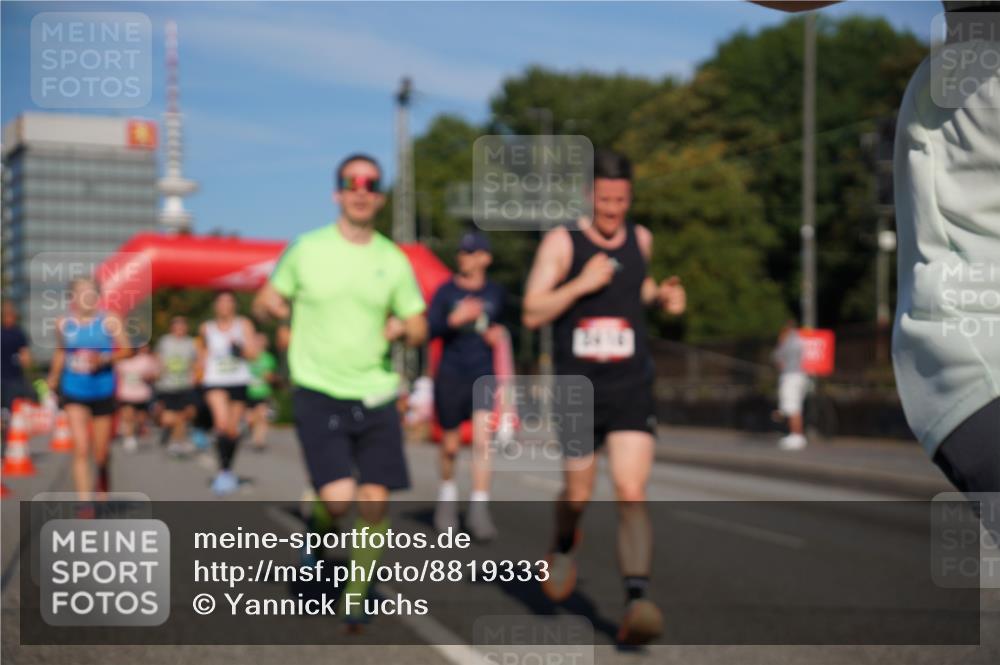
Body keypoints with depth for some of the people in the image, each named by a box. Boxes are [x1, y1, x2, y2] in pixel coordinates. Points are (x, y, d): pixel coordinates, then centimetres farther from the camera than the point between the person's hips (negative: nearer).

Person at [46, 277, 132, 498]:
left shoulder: (110, 321, -6)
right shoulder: (63, 324, 1)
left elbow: (126, 349, -7)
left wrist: (104, 359, -23)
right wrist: (53, 378, 26)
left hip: (103, 391, 0)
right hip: (74, 392, 1)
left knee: (100, 452, 9)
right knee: (81, 450, -13)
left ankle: (102, 482, 44)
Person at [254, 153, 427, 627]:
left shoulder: (393, 260, 6)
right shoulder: (306, 249, 0)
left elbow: (418, 328, 12)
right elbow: (263, 303, 11)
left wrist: (403, 327, -9)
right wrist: (273, 305, -10)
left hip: (376, 396, 3)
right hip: (319, 395, -2)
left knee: (375, 502, -1)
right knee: (338, 499, -15)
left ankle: (356, 594, 20)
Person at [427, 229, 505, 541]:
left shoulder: (496, 293, 5)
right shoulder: (446, 291, -2)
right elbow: (429, 329, -11)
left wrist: (497, 332, 1)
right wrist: (454, 319, -27)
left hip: (484, 375, 1)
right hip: (450, 375, -1)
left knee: (482, 439, -14)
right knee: (450, 445, 9)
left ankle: (479, 509, -12)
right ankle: (447, 493, 35)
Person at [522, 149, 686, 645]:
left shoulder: (639, 238, 6)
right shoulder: (561, 242, -5)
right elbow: (532, 313, -9)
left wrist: (662, 295, 7)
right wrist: (580, 285, -22)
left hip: (631, 390, 1)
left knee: (631, 494, -15)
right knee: (577, 496, 13)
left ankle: (637, 603, -20)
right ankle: (564, 549, 47)